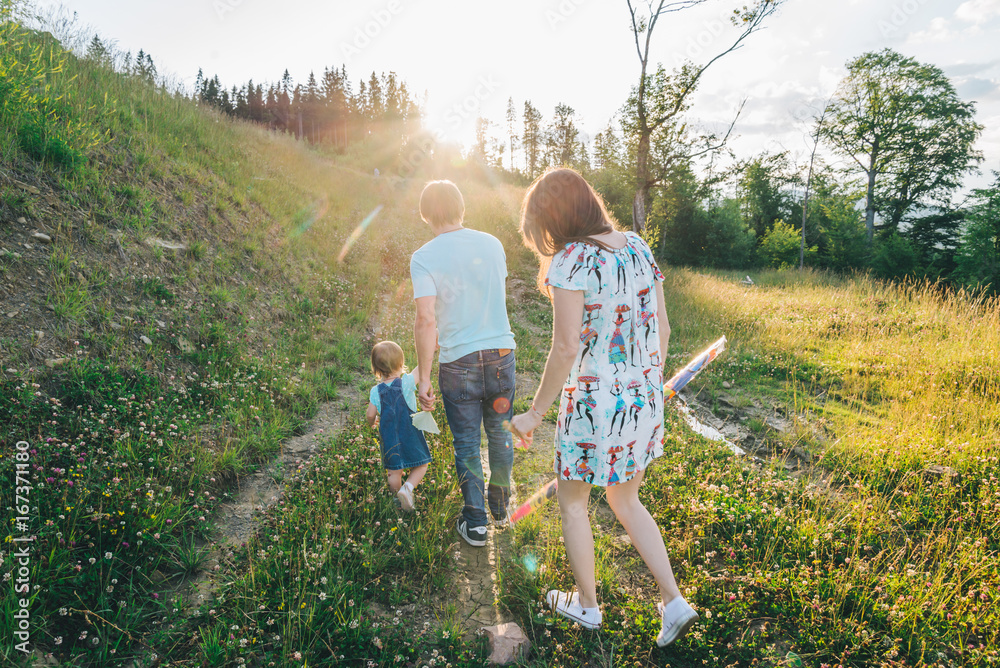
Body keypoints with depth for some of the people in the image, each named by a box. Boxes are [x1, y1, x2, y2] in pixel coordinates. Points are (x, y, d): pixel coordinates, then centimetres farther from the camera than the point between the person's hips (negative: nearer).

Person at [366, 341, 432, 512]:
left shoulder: (375, 391, -5)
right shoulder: (407, 382, -13)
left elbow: (370, 415, 0)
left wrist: (371, 423, 22)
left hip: (389, 439, 3)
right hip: (411, 436, -3)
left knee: (394, 472, 15)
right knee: (421, 465, 11)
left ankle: (399, 496, 24)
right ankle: (408, 487, -8)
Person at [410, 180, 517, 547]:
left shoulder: (424, 258, -10)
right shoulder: (492, 244, 3)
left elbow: (426, 320, -17)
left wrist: (423, 378, -10)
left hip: (458, 362, -3)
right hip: (501, 353, 3)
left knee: (466, 444, 11)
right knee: (500, 434, 19)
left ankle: (475, 522, 20)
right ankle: (501, 508, 36)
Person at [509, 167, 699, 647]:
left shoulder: (571, 261, -18)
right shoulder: (638, 247, 3)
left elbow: (566, 349, -21)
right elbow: (663, 328, 7)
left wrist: (535, 414, -11)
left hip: (593, 404, -7)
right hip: (644, 400, 7)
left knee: (572, 503, 18)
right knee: (625, 501, 25)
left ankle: (587, 605, 35)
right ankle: (674, 601, 24)